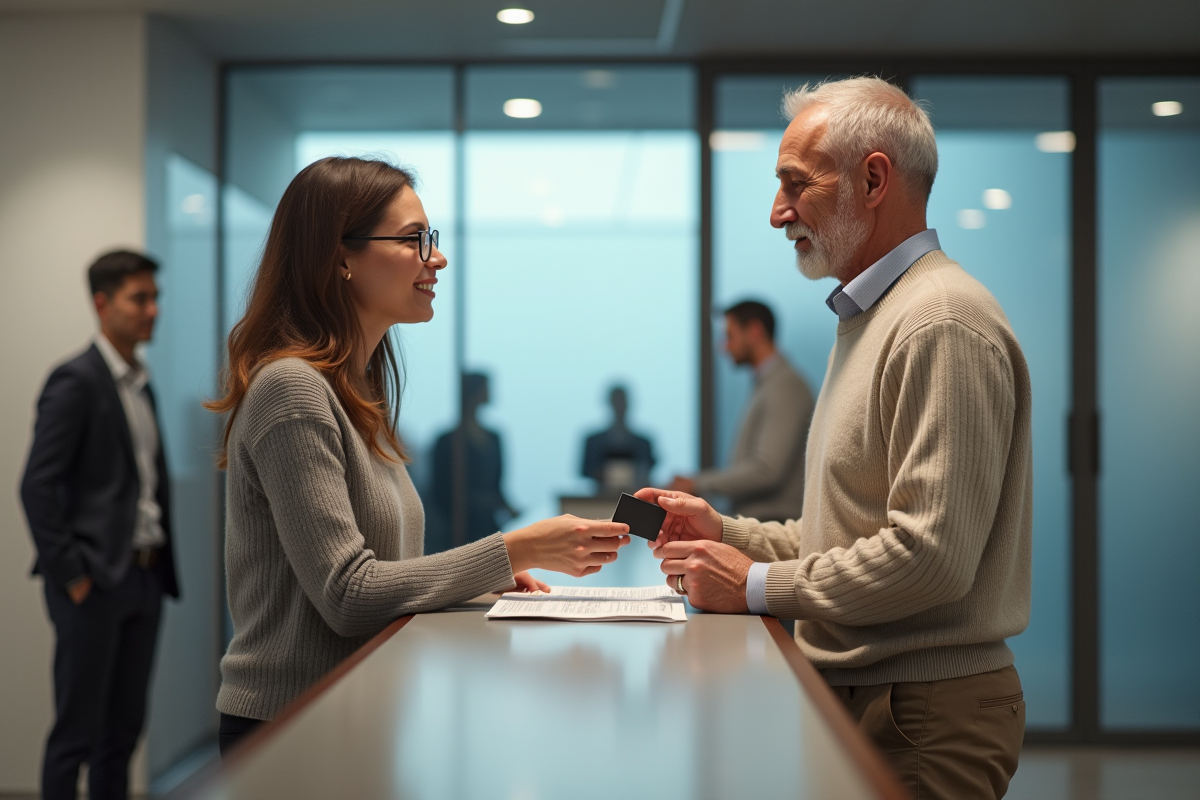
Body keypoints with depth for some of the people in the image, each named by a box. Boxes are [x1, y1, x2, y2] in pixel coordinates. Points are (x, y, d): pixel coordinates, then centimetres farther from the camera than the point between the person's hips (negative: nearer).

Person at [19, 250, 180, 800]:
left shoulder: (141, 383, 15)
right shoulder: (76, 381, -10)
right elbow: (37, 486, -15)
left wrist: (161, 561, 11)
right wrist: (69, 574, -16)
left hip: (144, 577, 8)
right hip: (95, 582, -8)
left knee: (125, 726, 12)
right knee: (77, 730, -1)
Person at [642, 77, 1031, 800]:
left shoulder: (943, 323, -17)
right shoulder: (869, 319, 18)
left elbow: (931, 555, -24)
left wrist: (758, 587, -14)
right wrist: (730, 534, 8)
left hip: (926, 720, -9)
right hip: (854, 698, 9)